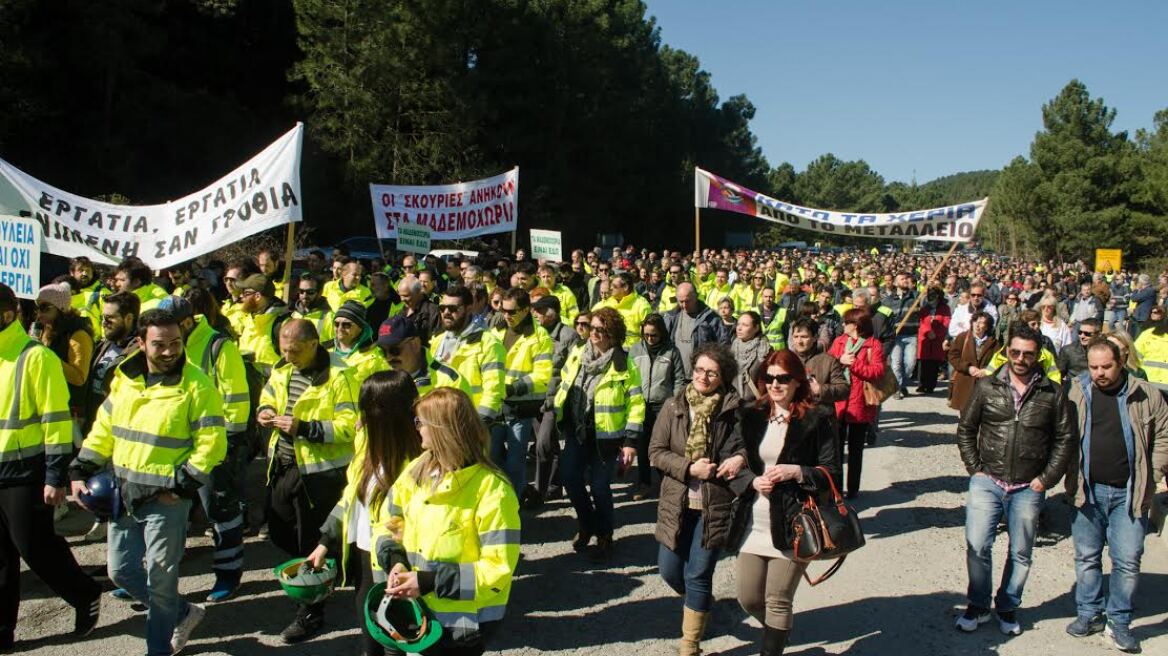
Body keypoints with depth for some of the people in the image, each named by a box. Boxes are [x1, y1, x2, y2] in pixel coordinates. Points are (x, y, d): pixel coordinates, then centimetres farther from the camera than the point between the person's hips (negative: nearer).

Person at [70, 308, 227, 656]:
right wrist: (81, 471, 7)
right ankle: (183, 613, 36)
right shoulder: (124, 379, 5)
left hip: (166, 499, -6)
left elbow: (211, 444, -15)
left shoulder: (197, 385, -14)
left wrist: (181, 485, -18)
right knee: (121, 571, 15)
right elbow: (103, 431, 14)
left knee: (160, 582, 6)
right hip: (123, 494, 6)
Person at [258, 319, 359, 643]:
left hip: (319, 470, -8)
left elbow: (350, 425, -21)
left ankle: (311, 614, 21)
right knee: (280, 533, 20)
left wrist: (303, 428, -28)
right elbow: (267, 398, 19)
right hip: (283, 466, 8)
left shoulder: (338, 376, -18)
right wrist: (264, 411, -5)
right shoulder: (283, 371, 6)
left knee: (312, 543, 4)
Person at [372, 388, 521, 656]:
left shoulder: (492, 490, -19)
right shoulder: (416, 472, 0)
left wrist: (429, 581, -23)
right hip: (415, 610, 6)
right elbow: (386, 521, 11)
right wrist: (396, 561, -9)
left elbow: (497, 569, -20)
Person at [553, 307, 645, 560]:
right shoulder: (577, 355, 3)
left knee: (599, 486, 0)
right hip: (577, 431, 4)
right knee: (569, 477, 0)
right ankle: (587, 524, 27)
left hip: (606, 435, -4)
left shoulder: (624, 365, -11)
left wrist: (631, 441, -13)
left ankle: (604, 536, 24)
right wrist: (558, 418, 13)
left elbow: (636, 404, -10)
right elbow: (564, 386, 13)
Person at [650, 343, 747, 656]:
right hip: (677, 502, 3)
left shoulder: (733, 409, -7)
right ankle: (702, 603, 43)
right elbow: (656, 451, -2)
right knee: (670, 570, 11)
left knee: (698, 575, 1)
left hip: (715, 505, -3)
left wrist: (740, 458, -15)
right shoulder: (674, 406, -1)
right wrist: (689, 468, -15)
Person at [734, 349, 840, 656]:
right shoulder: (754, 418, 8)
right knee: (748, 599, 11)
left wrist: (796, 472, -20)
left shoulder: (817, 419, -5)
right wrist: (753, 481, -7)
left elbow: (832, 471, -5)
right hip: (754, 523, 5)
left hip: (793, 524, -5)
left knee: (778, 600, 1)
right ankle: (780, 631, 40)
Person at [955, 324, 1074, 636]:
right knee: (977, 546, -6)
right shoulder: (987, 386, 1)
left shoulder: (1052, 393, -1)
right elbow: (965, 429, 7)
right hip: (987, 482, 0)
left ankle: (1007, 607, 30)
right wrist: (975, 468, 0)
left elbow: (1065, 439, 4)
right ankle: (978, 605, 14)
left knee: (1020, 554, 11)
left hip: (1028, 489, 0)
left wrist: (1047, 478, -1)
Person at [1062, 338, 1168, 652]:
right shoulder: (1076, 394, 0)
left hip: (1129, 494, -1)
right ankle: (1089, 614, 25)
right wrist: (1072, 478, -1)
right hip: (1088, 491, 1)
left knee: (1128, 561, 2)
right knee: (1087, 557, 11)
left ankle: (1119, 622, 15)